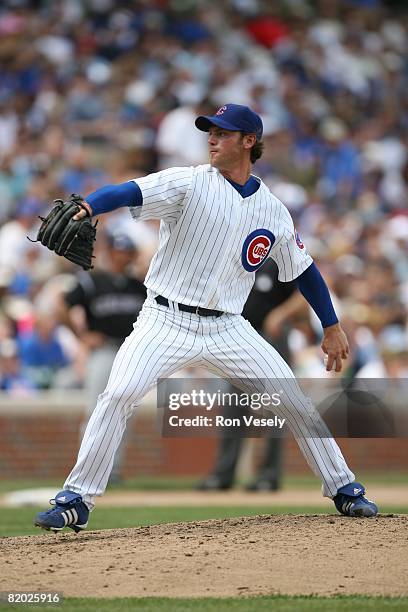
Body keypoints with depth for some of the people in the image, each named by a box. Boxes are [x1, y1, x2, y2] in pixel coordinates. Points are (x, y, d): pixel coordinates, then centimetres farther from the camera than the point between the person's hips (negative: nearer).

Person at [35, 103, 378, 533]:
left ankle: (343, 489, 15)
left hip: (226, 328, 3)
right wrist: (85, 208, -43)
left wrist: (332, 327, 19)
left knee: (291, 396, -2)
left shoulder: (273, 211, 5)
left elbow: (303, 270, 18)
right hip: (166, 321, -3)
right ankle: (76, 501, -13)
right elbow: (128, 192, -22)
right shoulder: (189, 183, -6)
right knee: (119, 395, -21)